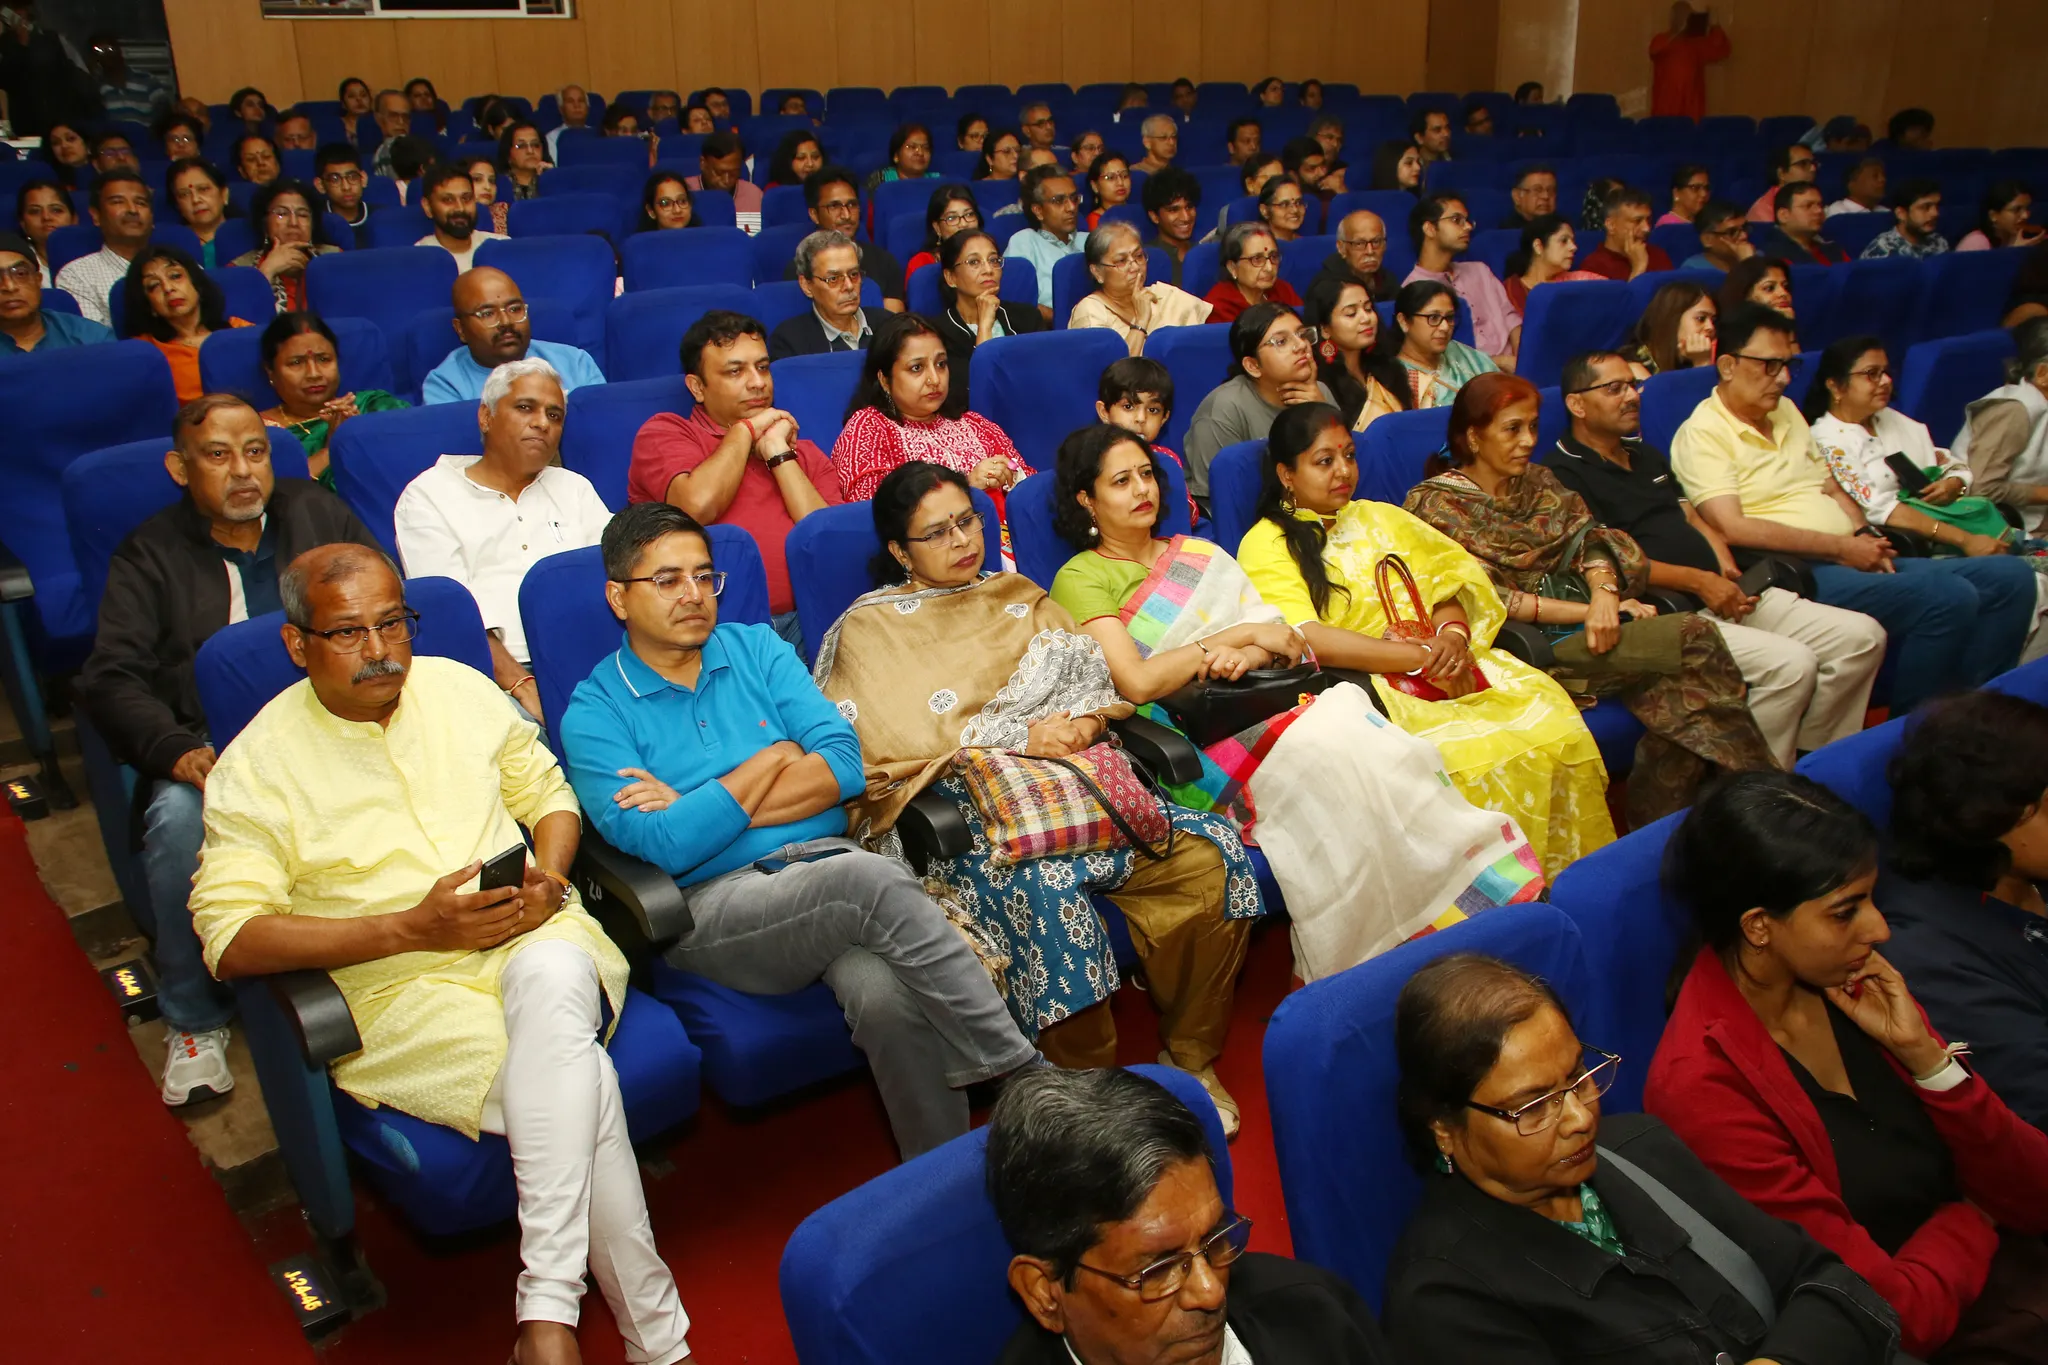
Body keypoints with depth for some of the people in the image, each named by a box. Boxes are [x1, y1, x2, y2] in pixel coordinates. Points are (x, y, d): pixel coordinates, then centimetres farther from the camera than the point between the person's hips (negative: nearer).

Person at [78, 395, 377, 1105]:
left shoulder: (319, 514, 18)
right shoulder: (149, 555, 13)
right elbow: (112, 678, 2)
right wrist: (176, 750, -18)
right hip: (215, 747, 0)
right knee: (180, 818, -34)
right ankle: (194, 1020, -13)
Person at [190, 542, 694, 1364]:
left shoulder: (459, 689, 12)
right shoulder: (256, 766, 0)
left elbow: (547, 791, 20)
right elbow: (230, 939, -9)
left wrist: (549, 873, -4)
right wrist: (411, 928, -18)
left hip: (527, 937, 3)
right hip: (399, 990, -2)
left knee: (552, 977, -36)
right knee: (585, 1085, -30)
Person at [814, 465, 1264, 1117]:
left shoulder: (1018, 597, 25)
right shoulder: (868, 629, 9)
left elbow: (1098, 680, 17)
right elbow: (899, 737, -6)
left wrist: (1088, 721, -7)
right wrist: (1022, 735, -11)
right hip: (958, 806, -5)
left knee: (1211, 852, -19)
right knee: (1044, 894, -37)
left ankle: (1189, 1056, -5)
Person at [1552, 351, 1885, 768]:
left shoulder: (1648, 455, 26)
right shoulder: (1563, 474, -5)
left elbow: (1694, 518, 23)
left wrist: (1728, 571, 3)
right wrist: (1698, 581, -15)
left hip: (1724, 592, 9)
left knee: (1863, 637, -2)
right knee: (1790, 663, -28)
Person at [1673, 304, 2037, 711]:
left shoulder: (1786, 410, 21)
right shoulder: (1702, 435, -7)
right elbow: (1734, 528, -18)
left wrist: (1865, 537, 2)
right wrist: (1842, 547, -15)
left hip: (1854, 560, 9)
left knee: (2010, 577, -2)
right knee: (1949, 597, -26)